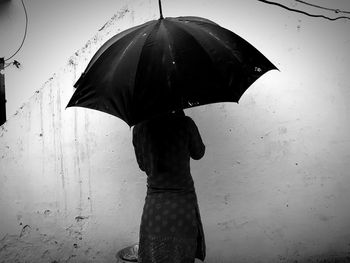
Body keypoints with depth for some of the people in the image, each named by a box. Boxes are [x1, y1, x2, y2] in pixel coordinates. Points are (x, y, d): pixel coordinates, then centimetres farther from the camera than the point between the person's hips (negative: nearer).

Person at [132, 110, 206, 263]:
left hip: (154, 203, 2)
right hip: (183, 203, -1)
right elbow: (198, 154, 8)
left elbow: (143, 165, 8)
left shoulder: (139, 129, -4)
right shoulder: (185, 124, -11)